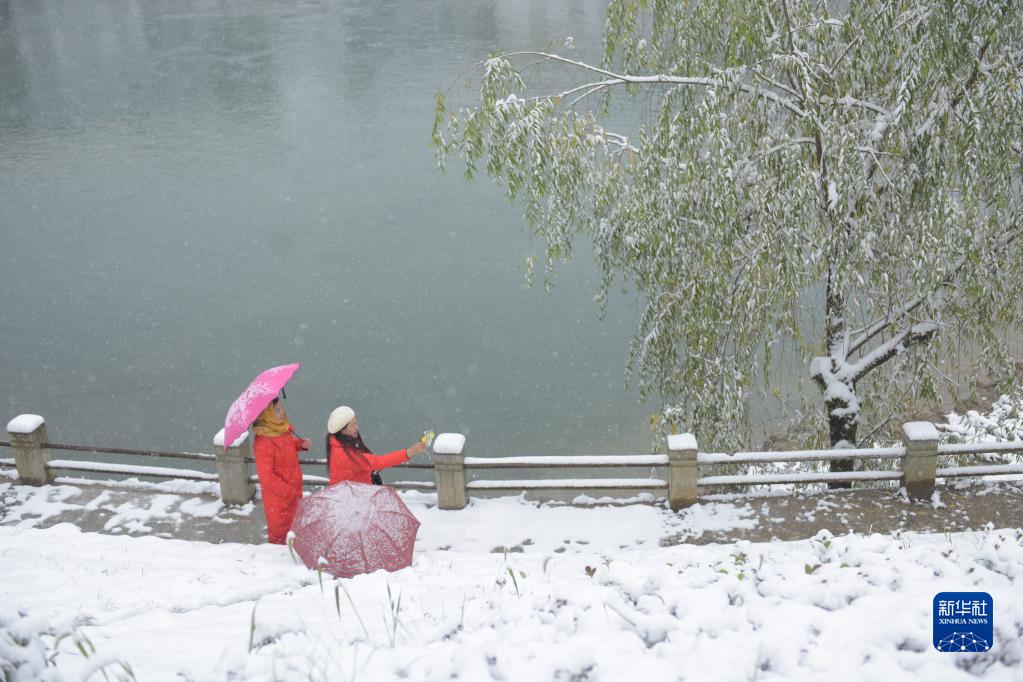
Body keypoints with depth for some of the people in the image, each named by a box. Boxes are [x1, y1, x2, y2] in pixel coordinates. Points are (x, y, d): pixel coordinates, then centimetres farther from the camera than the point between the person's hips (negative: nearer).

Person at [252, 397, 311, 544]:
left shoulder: (282, 428, -6)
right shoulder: (263, 441, -30)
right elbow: (266, 476, -27)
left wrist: (301, 444, -4)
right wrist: (289, 491, -24)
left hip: (293, 490, 8)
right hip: (277, 494, -8)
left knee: (293, 525, 25)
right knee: (278, 532, 14)